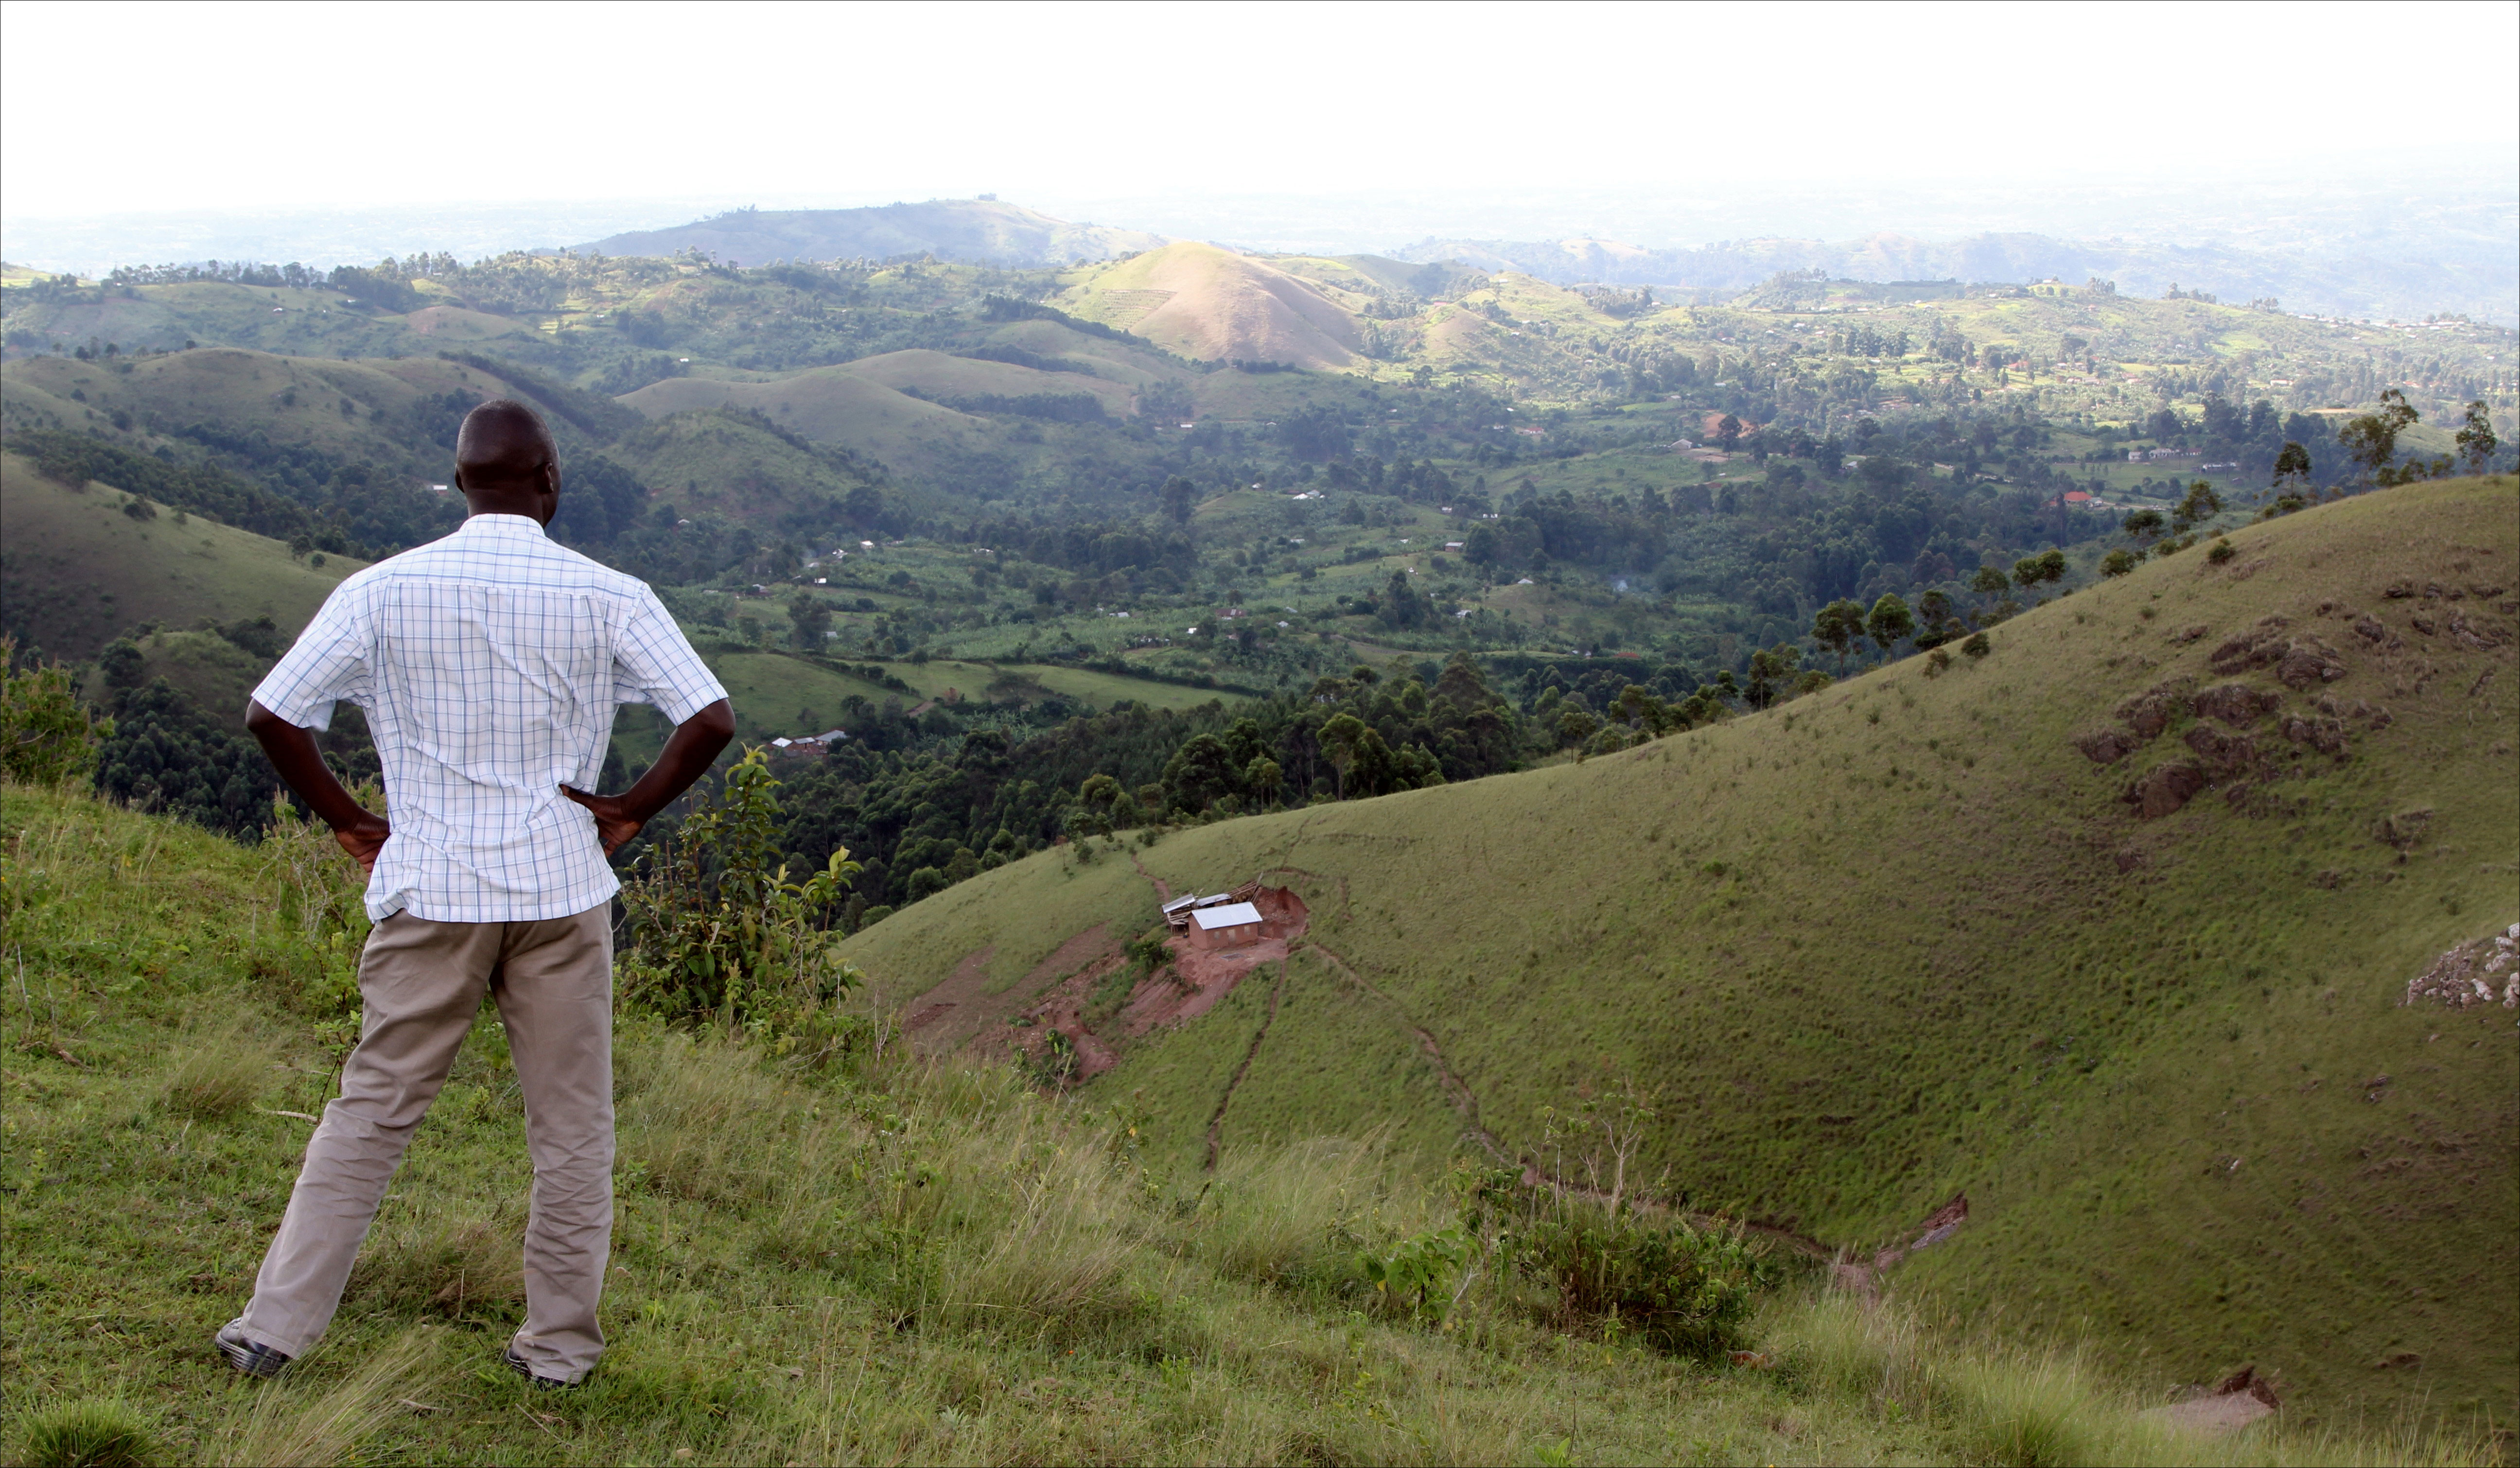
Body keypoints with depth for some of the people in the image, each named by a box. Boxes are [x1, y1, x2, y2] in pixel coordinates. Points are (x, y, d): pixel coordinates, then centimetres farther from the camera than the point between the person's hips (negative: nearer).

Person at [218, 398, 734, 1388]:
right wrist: (629, 812, 0)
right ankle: (560, 1348, 19)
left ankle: (275, 1329, 16)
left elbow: (272, 716, -3)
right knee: (572, 1128, 10)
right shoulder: (607, 598, -5)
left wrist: (349, 823, 7)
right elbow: (711, 722, -11)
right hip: (563, 891, -1)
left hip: (428, 893, 1)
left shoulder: (384, 591, -1)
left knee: (370, 1114, 13)